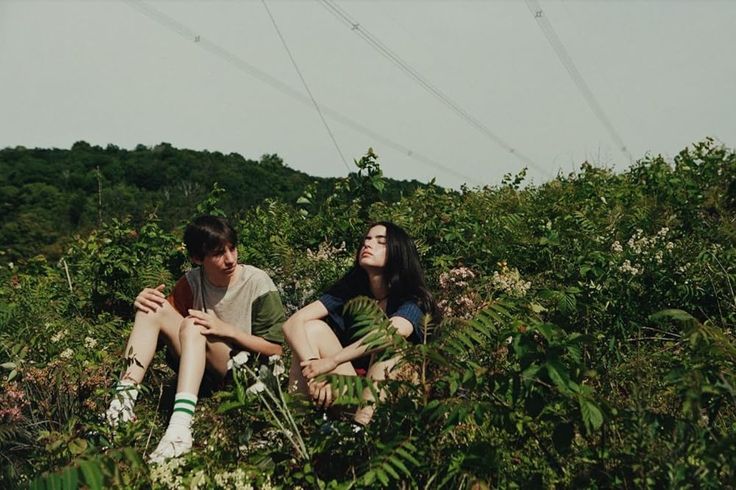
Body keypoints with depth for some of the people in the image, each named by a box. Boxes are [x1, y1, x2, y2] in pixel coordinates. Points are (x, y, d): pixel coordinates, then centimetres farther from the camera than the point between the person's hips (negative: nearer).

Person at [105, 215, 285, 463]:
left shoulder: (257, 282, -10)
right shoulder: (192, 282, 1)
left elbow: (275, 349, -9)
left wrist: (226, 330, -20)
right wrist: (143, 303, -16)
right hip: (199, 366, 5)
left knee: (193, 325, -31)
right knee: (153, 308, -12)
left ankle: (180, 426, -49)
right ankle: (126, 394, -25)